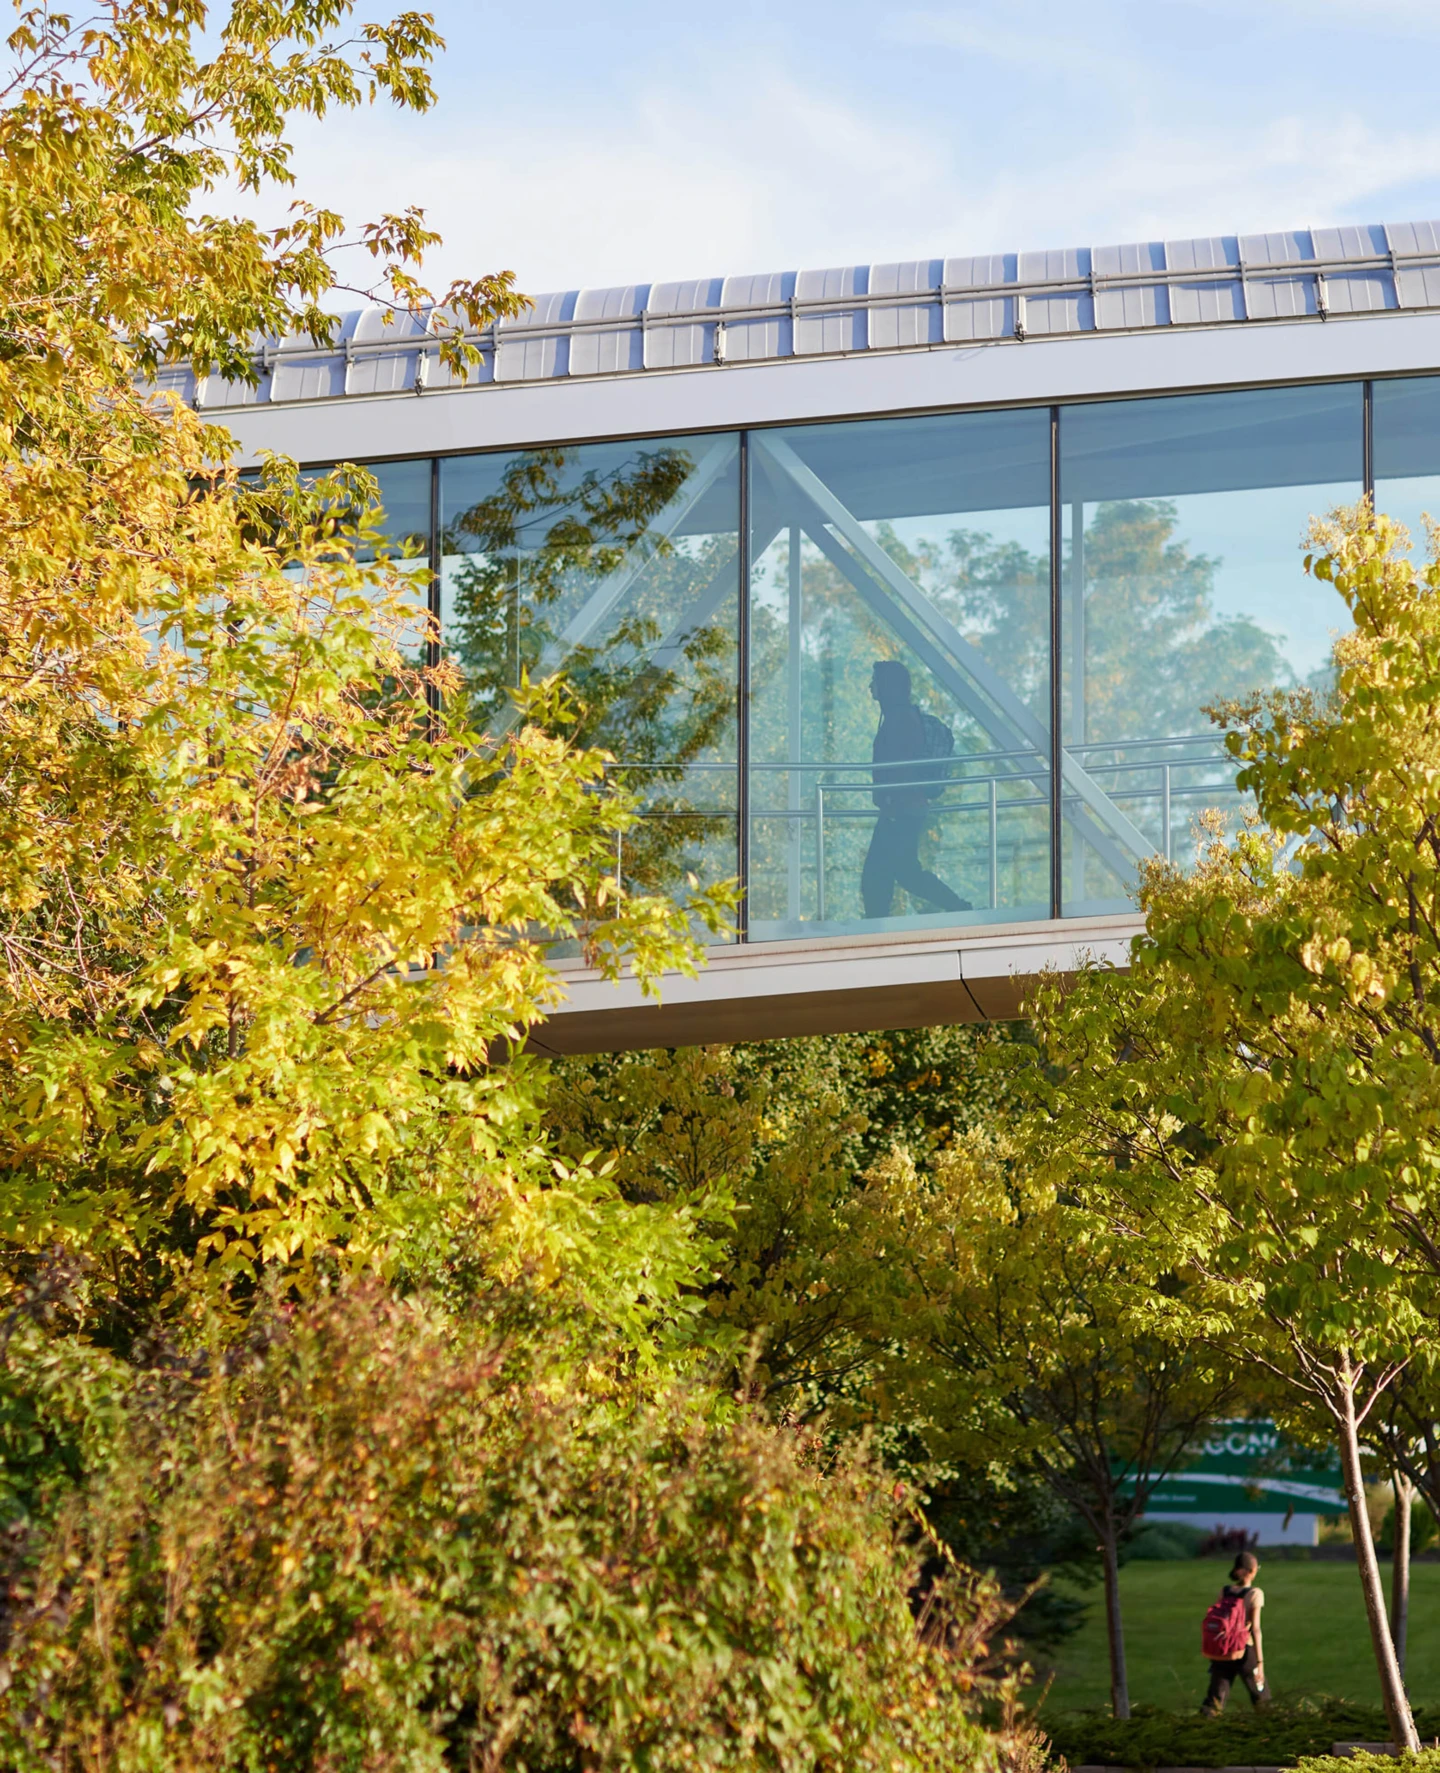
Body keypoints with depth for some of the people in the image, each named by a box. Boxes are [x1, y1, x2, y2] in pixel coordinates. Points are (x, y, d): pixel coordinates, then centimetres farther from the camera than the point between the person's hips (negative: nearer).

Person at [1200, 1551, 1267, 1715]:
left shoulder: (1224, 1591, 5)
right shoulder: (1255, 1594, -9)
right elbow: (1255, 1629, -14)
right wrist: (1260, 1662, -13)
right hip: (1245, 1652, -4)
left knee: (1215, 1702, 1)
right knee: (1261, 1700, 17)